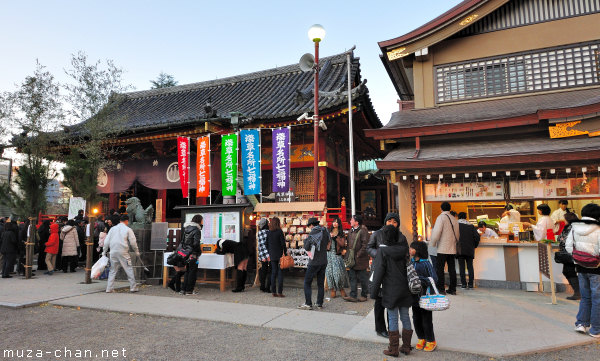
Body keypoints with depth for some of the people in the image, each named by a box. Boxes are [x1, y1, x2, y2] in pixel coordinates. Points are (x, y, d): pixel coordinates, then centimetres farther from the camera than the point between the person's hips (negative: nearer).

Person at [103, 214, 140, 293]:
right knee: (129, 269, 3)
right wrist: (136, 251, 11)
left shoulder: (113, 228, 11)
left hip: (113, 252, 4)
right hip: (123, 252, -4)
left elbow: (106, 241, 10)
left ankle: (109, 288, 11)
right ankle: (133, 287, 5)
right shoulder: (128, 229, -1)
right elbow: (133, 242, -1)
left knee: (113, 270, 12)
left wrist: (104, 252, 17)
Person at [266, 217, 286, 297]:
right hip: (280, 254, -5)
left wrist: (269, 254, 16)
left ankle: (273, 292, 11)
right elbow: (283, 243, -12)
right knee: (280, 273, 1)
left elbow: (267, 244, 7)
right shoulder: (279, 231, -11)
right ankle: (279, 292, 0)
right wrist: (285, 253, -4)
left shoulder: (269, 232, 3)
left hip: (272, 255, 5)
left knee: (273, 272, 9)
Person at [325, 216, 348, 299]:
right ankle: (333, 290, 7)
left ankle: (341, 289, 7)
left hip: (337, 255, -2)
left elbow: (342, 244, -5)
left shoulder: (341, 233, 6)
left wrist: (335, 237, -12)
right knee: (330, 272, -1)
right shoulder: (329, 232, 12)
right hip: (329, 254, 2)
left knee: (339, 272, -9)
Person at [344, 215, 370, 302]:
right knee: (352, 277, 8)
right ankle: (353, 296, 13)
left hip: (360, 259, -8)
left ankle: (364, 295, 20)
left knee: (363, 278, 6)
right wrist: (348, 255, 11)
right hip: (352, 259, 8)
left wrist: (358, 255, -17)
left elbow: (365, 245, -17)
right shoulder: (351, 231, 12)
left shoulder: (363, 231, -13)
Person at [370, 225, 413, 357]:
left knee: (393, 319, 3)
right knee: (405, 317, 12)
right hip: (404, 289, 5)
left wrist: (374, 291, -6)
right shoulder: (404, 249, 2)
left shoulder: (382, 251, -12)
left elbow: (378, 273, -13)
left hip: (391, 290, -5)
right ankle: (406, 347, 24)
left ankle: (393, 349, 11)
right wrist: (411, 286, 17)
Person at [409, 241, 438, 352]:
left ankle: (431, 341, 23)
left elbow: (434, 278, -16)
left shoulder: (426, 263, -14)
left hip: (425, 296, -5)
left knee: (426, 320, 5)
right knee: (416, 319, 14)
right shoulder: (411, 262, 3)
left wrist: (421, 279, -25)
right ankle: (421, 338, 32)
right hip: (414, 296, 6)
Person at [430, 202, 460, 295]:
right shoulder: (454, 219, 10)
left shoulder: (441, 217, -9)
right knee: (452, 269, 10)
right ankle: (452, 289, 14)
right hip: (452, 249, 6)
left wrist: (433, 244, -3)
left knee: (439, 268, 0)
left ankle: (441, 289, 1)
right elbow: (457, 234, 16)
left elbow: (436, 232, -16)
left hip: (443, 249, -6)